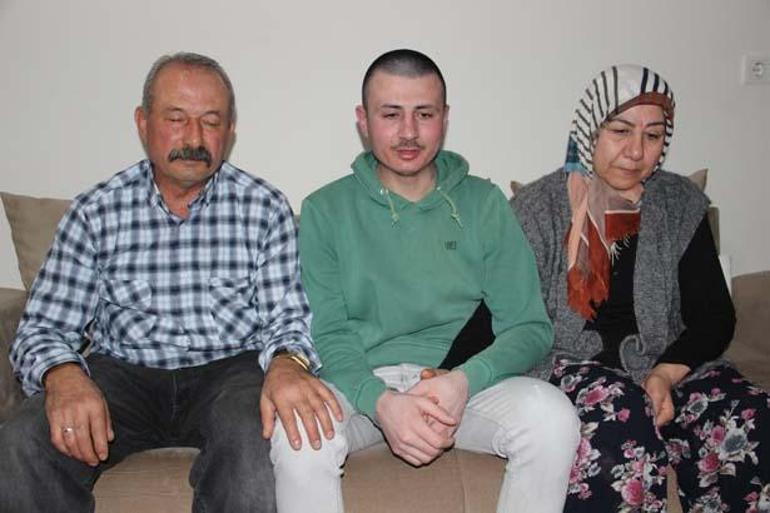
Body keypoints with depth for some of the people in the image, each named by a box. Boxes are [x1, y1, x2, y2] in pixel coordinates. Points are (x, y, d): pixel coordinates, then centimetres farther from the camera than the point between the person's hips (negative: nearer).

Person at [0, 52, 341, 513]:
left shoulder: (266, 208, 0)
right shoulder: (95, 212, 2)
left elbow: (287, 318, -2)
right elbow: (44, 328, 1)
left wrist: (286, 364, -28)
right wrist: (63, 376, -24)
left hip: (230, 369, 0)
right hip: (123, 372, 1)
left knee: (260, 441, -33)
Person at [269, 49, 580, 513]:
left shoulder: (485, 204, 6)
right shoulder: (326, 210, 4)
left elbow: (530, 327, 1)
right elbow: (326, 334, -3)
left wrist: (465, 380, -18)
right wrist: (381, 401, -22)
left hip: (469, 383, 2)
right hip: (362, 384, -1)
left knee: (553, 416, -27)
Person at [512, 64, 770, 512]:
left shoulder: (681, 206, 10)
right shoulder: (538, 209, 0)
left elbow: (715, 316, 7)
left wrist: (667, 373, -12)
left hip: (667, 364, 4)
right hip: (567, 365, -3)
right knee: (622, 414, -36)